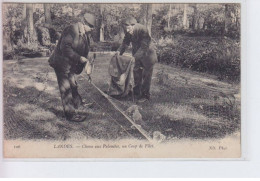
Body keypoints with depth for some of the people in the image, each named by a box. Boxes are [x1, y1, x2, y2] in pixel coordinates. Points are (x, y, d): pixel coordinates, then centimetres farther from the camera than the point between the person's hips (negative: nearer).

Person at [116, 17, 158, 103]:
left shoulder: (143, 30, -30)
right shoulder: (128, 31, -12)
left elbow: (144, 47, -32)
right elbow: (126, 41, 1)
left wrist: (135, 57, -40)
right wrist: (120, 51, -16)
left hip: (147, 54, -6)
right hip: (136, 53, 6)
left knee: (146, 75, -2)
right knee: (136, 73, 13)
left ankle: (145, 95, 8)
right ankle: (136, 93, 26)